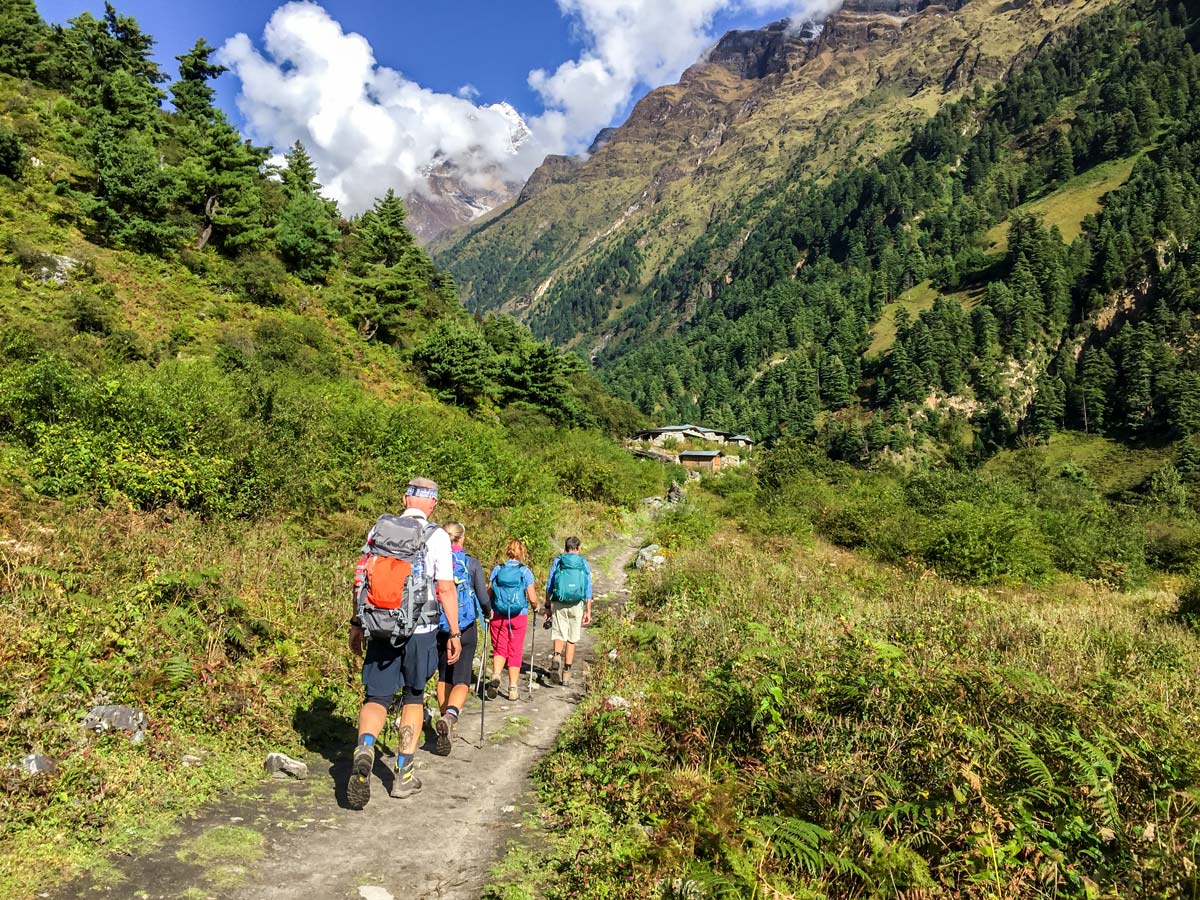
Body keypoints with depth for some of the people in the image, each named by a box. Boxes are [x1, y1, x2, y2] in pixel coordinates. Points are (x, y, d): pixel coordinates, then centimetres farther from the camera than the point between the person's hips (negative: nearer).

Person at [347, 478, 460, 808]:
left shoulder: (379, 529, 4)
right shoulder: (437, 536, -6)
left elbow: (361, 580, 6)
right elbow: (446, 589, -9)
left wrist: (356, 623, 15)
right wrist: (454, 634, -1)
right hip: (420, 631, -2)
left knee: (376, 697, 9)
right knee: (413, 698, 16)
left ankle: (364, 749, -21)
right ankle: (403, 775, 21)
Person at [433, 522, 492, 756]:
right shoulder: (472, 563, -4)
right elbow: (483, 597, -4)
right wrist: (488, 613, 17)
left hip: (437, 628, 2)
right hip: (465, 628, -2)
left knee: (443, 677, 19)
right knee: (461, 680, -3)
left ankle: (449, 726, 24)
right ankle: (450, 715, -30)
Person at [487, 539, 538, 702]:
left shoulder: (497, 570, 0)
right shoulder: (525, 571, -5)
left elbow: (488, 594, 0)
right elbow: (532, 599, -7)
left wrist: (489, 609, 18)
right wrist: (535, 606, 14)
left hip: (498, 616, 1)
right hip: (519, 616, -1)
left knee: (499, 649, 11)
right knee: (515, 652, 10)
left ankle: (495, 676, -15)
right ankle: (513, 689, 12)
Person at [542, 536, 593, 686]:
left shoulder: (557, 561, 4)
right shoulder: (584, 564, 4)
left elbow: (549, 586, 4)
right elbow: (588, 589, 2)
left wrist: (547, 607, 10)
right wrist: (588, 611, 5)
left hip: (558, 604, 0)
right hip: (576, 605, 0)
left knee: (559, 635, 3)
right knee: (572, 639, 9)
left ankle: (556, 656, -28)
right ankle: (566, 674, 11)